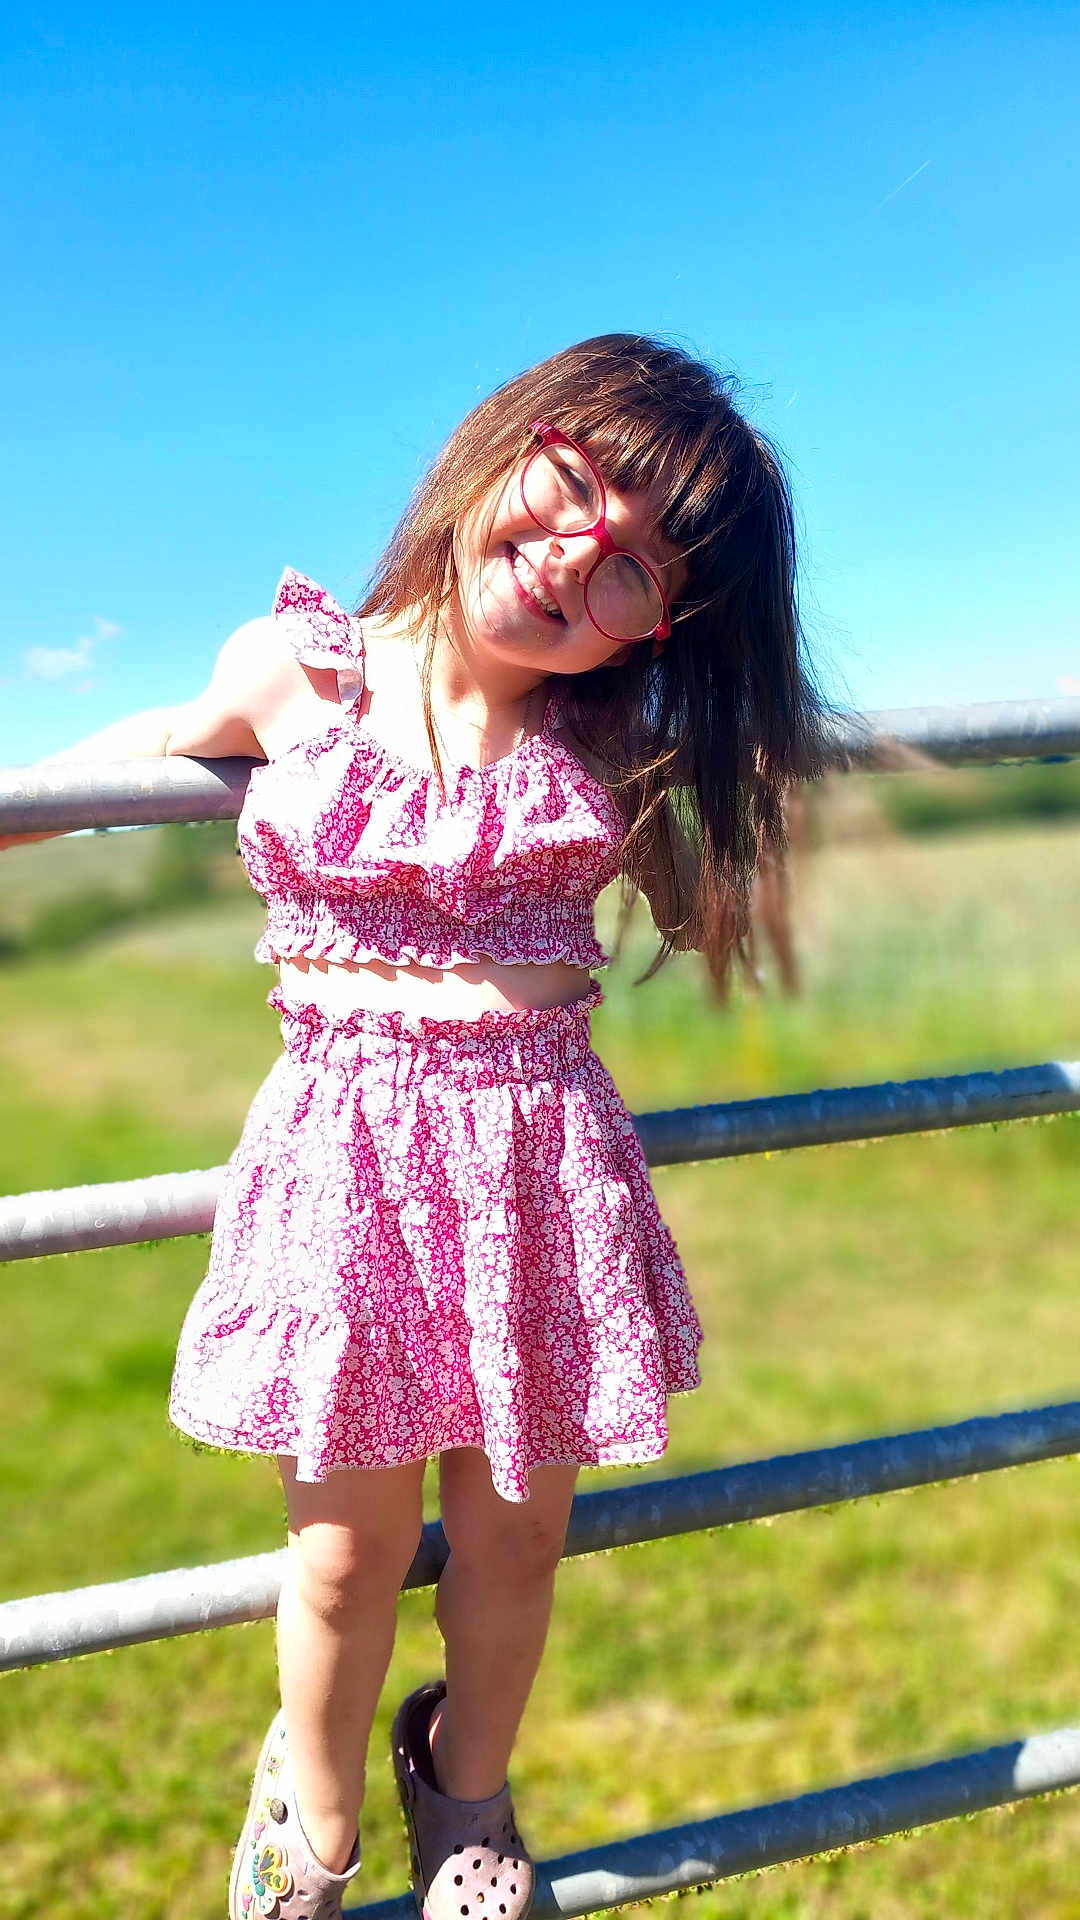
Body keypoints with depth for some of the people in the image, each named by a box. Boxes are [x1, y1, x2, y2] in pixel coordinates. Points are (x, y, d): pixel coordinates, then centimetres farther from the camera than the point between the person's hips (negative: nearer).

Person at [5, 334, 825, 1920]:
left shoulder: (607, 740, -1)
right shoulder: (295, 672, -5)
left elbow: (693, 908, 17)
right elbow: (147, 743, 15)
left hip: (543, 1143, 2)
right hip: (351, 1147, -1)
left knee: (514, 1532, 15)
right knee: (351, 1540, 10)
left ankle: (468, 1790, 47)